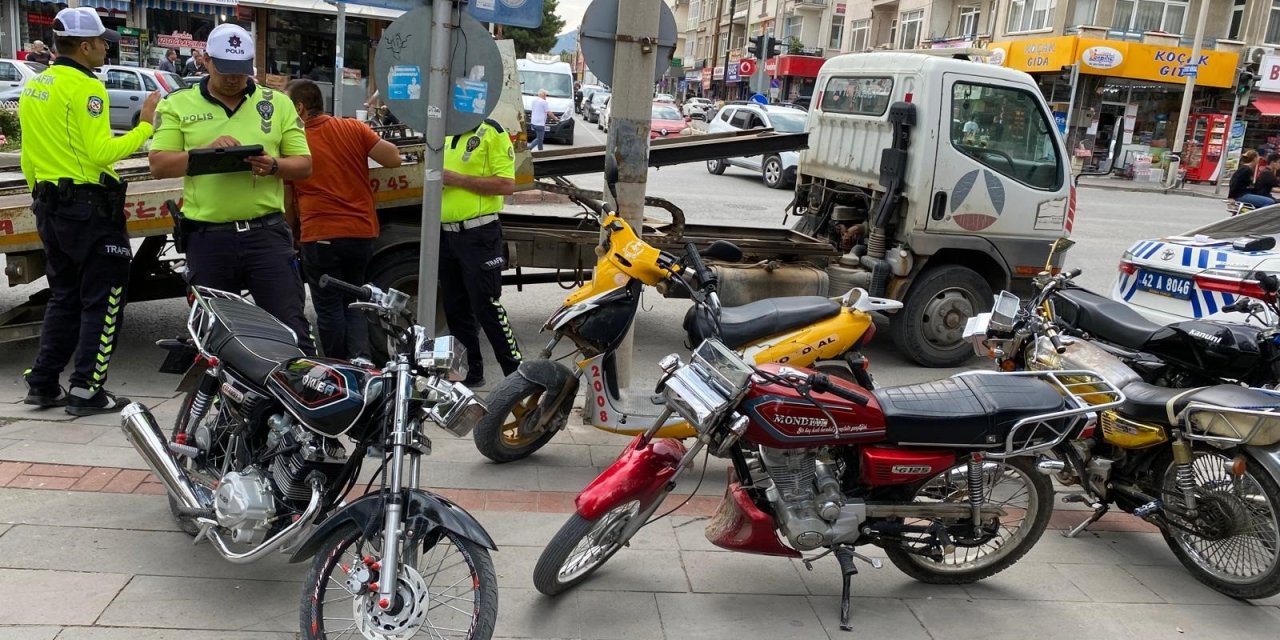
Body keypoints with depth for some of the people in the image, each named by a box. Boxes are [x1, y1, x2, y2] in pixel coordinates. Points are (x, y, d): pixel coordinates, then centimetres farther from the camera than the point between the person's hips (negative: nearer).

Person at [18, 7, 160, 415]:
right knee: (102, 302, 0)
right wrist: (145, 126, -13)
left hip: (50, 207, 9)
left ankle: (42, 383, 20)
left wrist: (40, 197, 24)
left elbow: (29, 159, 16)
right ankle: (86, 391, 2)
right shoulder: (86, 87, -14)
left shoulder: (34, 87, 13)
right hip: (89, 207, -9)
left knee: (64, 298, 17)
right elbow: (101, 153, -20)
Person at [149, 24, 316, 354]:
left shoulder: (278, 103, 10)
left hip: (266, 231, -1)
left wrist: (274, 165, -13)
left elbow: (304, 164, 9)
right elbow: (159, 165, 1)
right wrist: (207, 151, -15)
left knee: (290, 328, -4)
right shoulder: (179, 104, 8)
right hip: (207, 236, 1)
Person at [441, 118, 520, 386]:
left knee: (487, 308, -7)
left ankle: (517, 374, 0)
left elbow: (506, 184, -17)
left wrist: (458, 179, -19)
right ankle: (470, 371, 25)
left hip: (478, 235, -8)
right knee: (455, 309, 13)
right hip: (445, 234, 8)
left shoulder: (491, 132, -8)